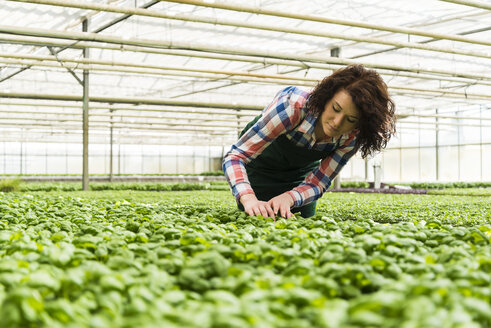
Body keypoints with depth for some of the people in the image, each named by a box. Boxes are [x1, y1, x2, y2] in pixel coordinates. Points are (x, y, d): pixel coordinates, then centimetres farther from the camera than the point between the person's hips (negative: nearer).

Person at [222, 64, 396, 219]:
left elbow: (317, 183, -21)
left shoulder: (352, 136, -28)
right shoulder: (293, 105, -42)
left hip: (301, 171, 4)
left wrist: (289, 197, -45)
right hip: (259, 166, -3)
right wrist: (249, 199, -61)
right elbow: (235, 157, -42)